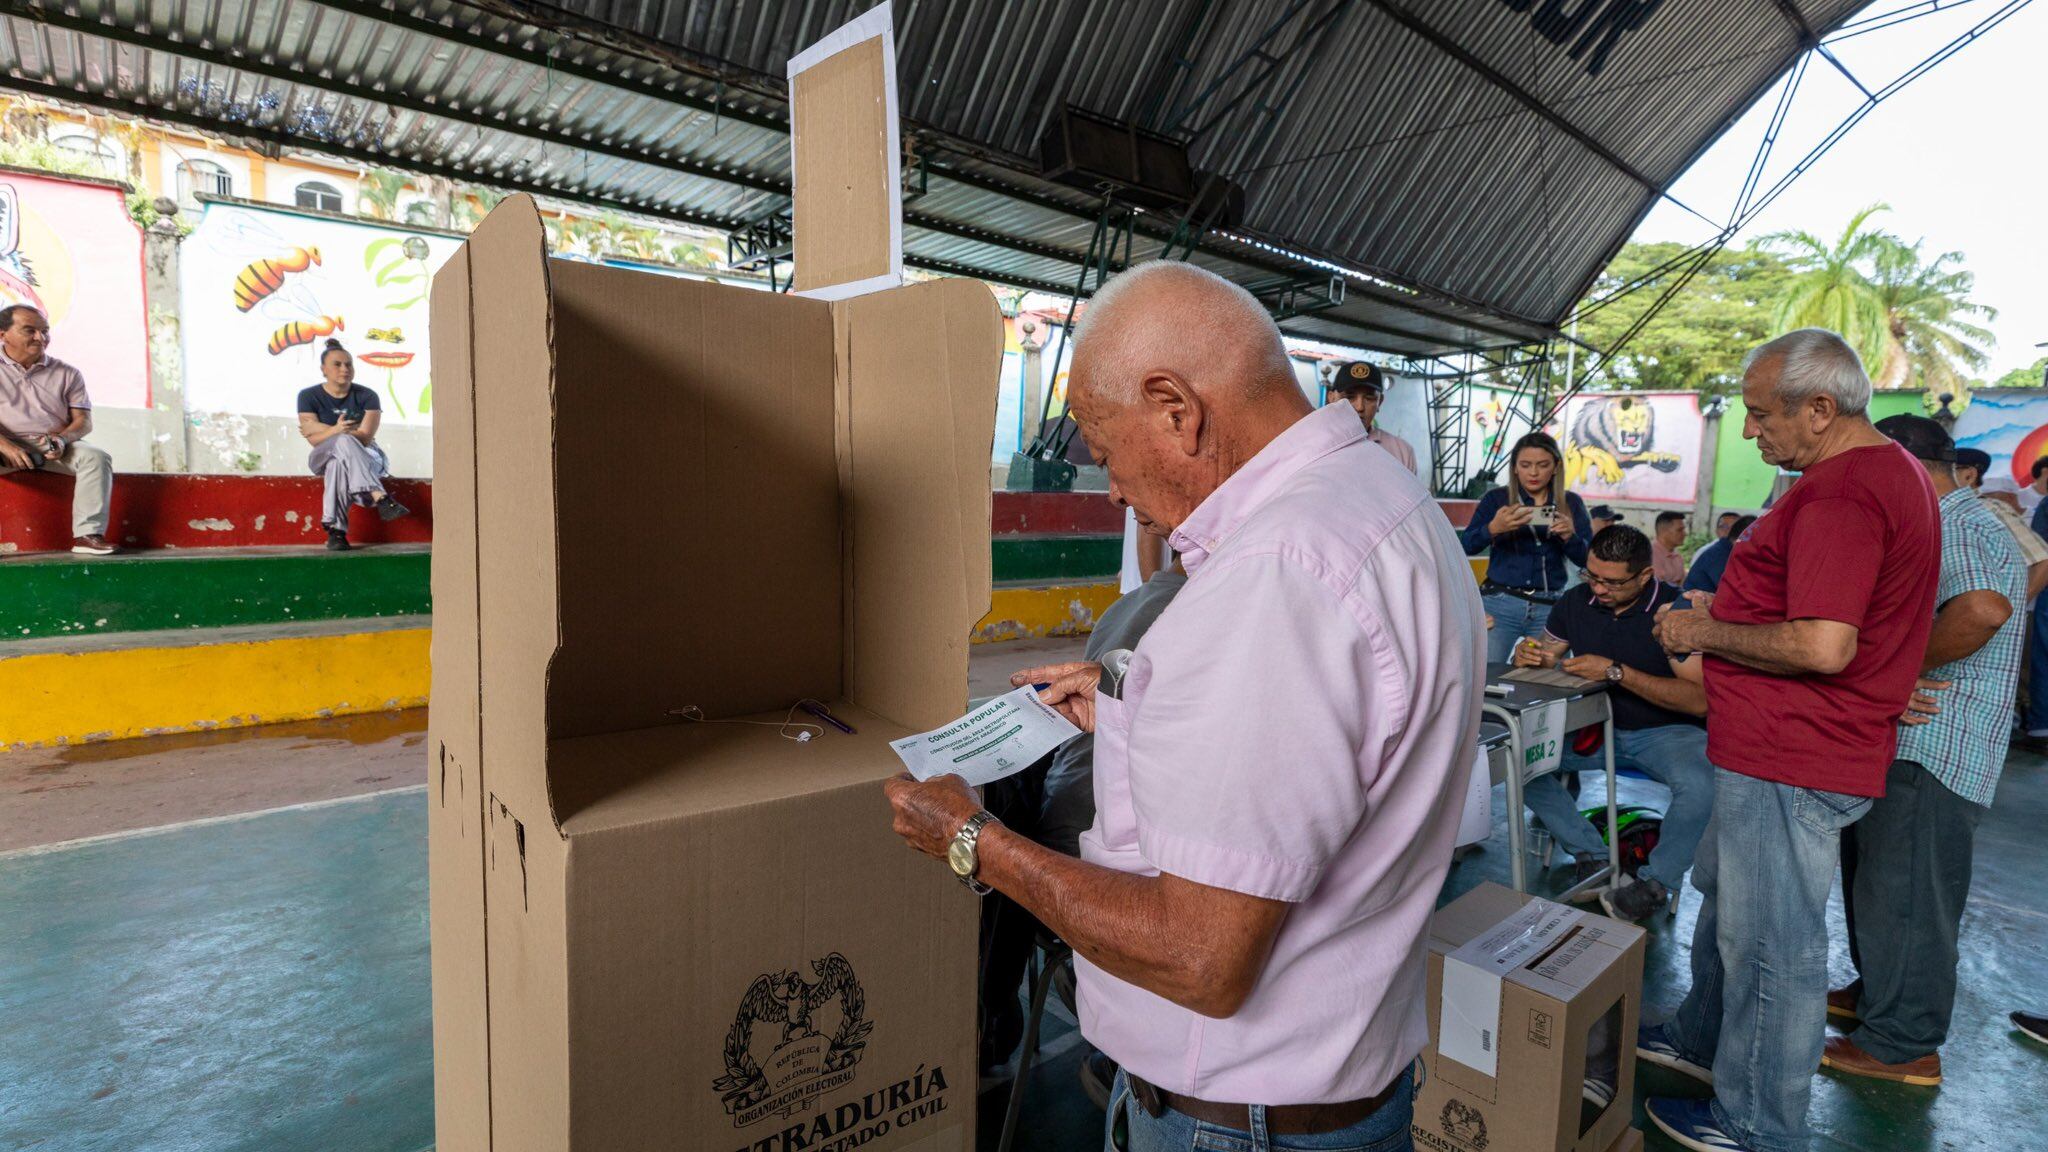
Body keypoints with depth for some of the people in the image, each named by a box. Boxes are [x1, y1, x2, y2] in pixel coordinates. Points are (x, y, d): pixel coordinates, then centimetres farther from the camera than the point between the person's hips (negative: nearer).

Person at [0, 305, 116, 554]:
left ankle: (88, 534, -34)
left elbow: (83, 420, 7)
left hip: (54, 447, 2)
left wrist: (62, 439, -16)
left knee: (96, 457, -28)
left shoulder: (66, 373, 13)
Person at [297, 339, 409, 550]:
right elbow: (314, 440, -8)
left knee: (338, 463, -35)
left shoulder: (367, 396, -1)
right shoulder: (308, 396, 1)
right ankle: (380, 498, -53)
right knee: (344, 442, -36)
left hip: (367, 458, 1)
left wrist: (323, 430, -14)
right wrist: (336, 431, -29)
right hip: (323, 458, -1)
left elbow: (365, 438, -13)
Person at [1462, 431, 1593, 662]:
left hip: (1550, 607, 2)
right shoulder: (1496, 499, 2)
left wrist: (1569, 537, -17)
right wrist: (1493, 528, -28)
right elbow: (1467, 546, -9)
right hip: (1501, 602, -2)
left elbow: (1588, 558, 3)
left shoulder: (1571, 503, 8)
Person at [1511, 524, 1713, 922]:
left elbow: (1699, 699, -24)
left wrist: (1617, 673, -30)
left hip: (1665, 731, -4)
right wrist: (1530, 656, -14)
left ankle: (1656, 883, -8)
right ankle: (1596, 858, -7)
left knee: (1700, 786, -35)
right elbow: (1545, 658, 12)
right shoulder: (1576, 601, 0)